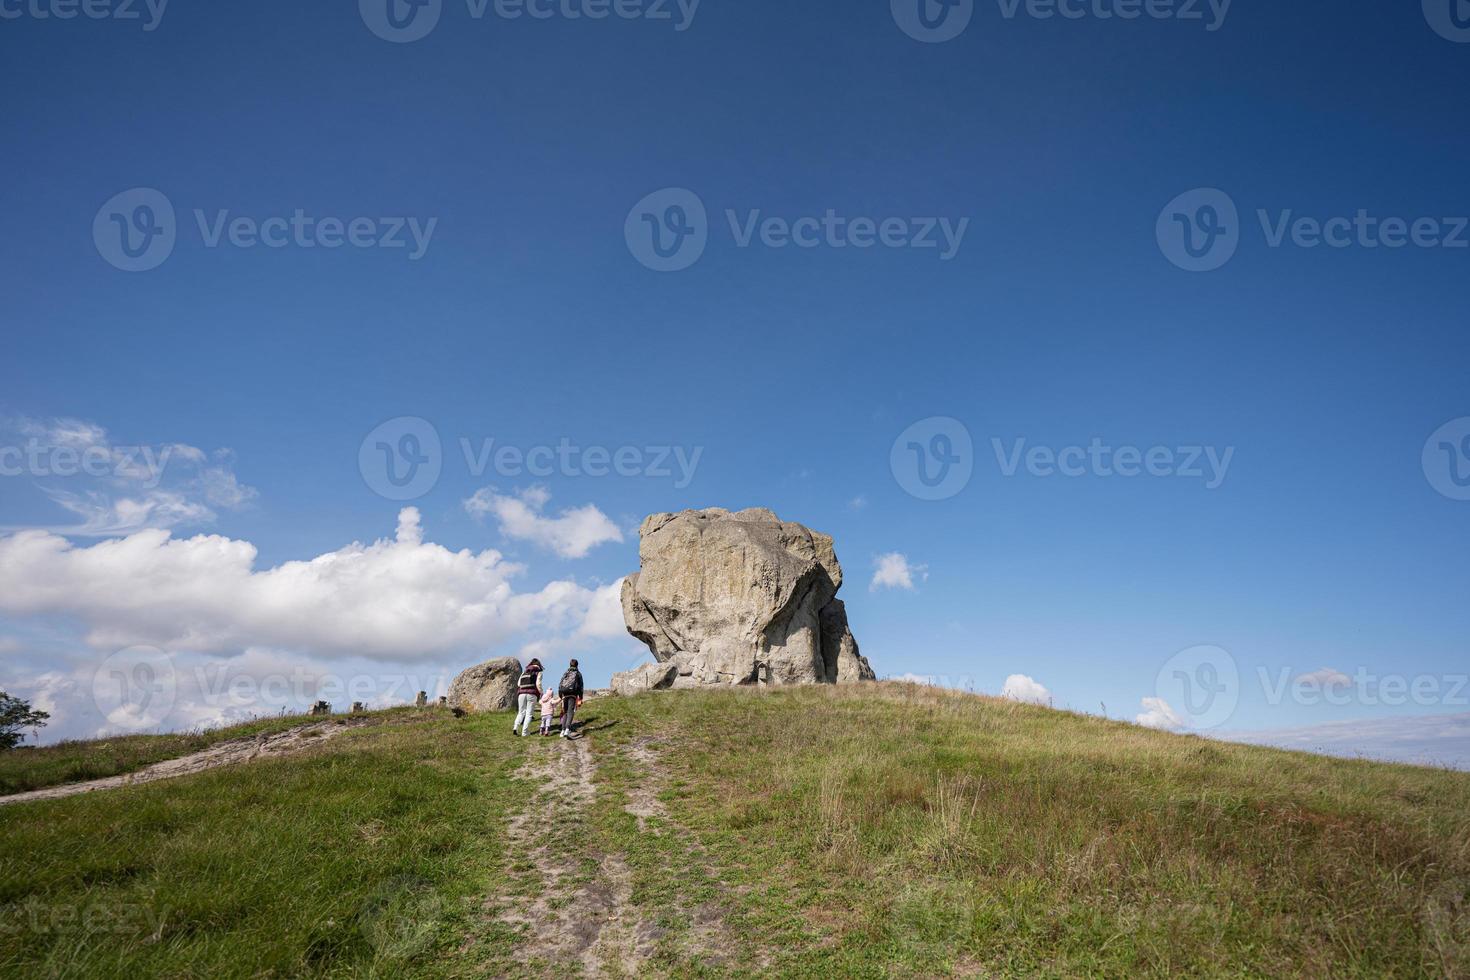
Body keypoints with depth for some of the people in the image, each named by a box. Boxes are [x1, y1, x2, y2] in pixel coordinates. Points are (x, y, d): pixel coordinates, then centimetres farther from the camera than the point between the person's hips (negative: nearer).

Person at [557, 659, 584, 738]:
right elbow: (580, 686, 5)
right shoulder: (578, 673, 10)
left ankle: (563, 730, 6)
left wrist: (560, 696, 16)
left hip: (564, 694, 4)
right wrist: (580, 698, 6)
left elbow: (560, 685, 14)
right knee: (570, 712, -11)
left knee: (565, 712, 13)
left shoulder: (565, 673, 19)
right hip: (573, 694, -4)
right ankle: (567, 730, -28)